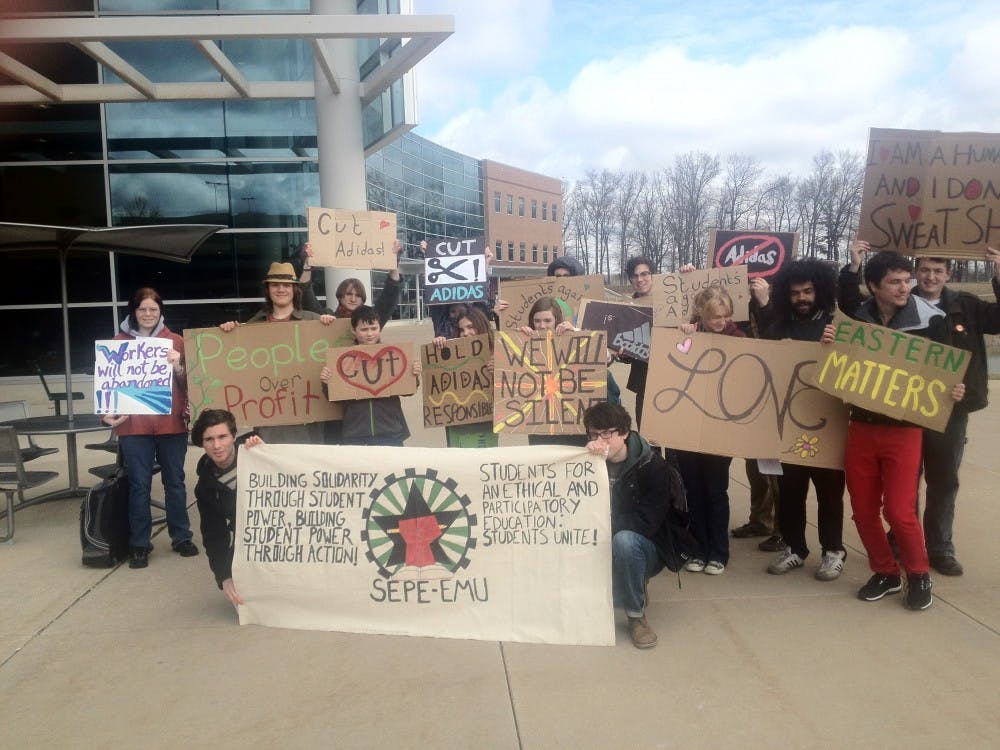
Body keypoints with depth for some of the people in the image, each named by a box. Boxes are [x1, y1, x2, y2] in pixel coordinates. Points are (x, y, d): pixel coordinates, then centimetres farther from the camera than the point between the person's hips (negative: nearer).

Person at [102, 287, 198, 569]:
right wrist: (109, 411, -7)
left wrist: (177, 366, -16)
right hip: (133, 425, 0)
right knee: (139, 484, 3)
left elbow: (188, 382, 4)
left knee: (175, 481, 8)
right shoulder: (119, 342, 6)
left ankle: (181, 537, 20)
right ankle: (139, 544, 13)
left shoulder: (174, 341, 5)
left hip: (171, 422, 0)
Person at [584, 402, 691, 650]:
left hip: (650, 549, -5)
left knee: (624, 540, -37)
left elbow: (647, 523, -22)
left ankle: (636, 615, -15)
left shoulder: (654, 467, -16)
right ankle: (636, 589, 10)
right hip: (602, 546, 5)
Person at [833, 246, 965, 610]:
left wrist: (953, 391, -19)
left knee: (900, 511, -6)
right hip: (860, 426, 3)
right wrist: (829, 343, -4)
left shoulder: (929, 320, -6)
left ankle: (919, 576, 18)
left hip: (903, 429, -3)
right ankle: (885, 572, 26)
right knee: (863, 510, 7)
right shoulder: (858, 316, 1)